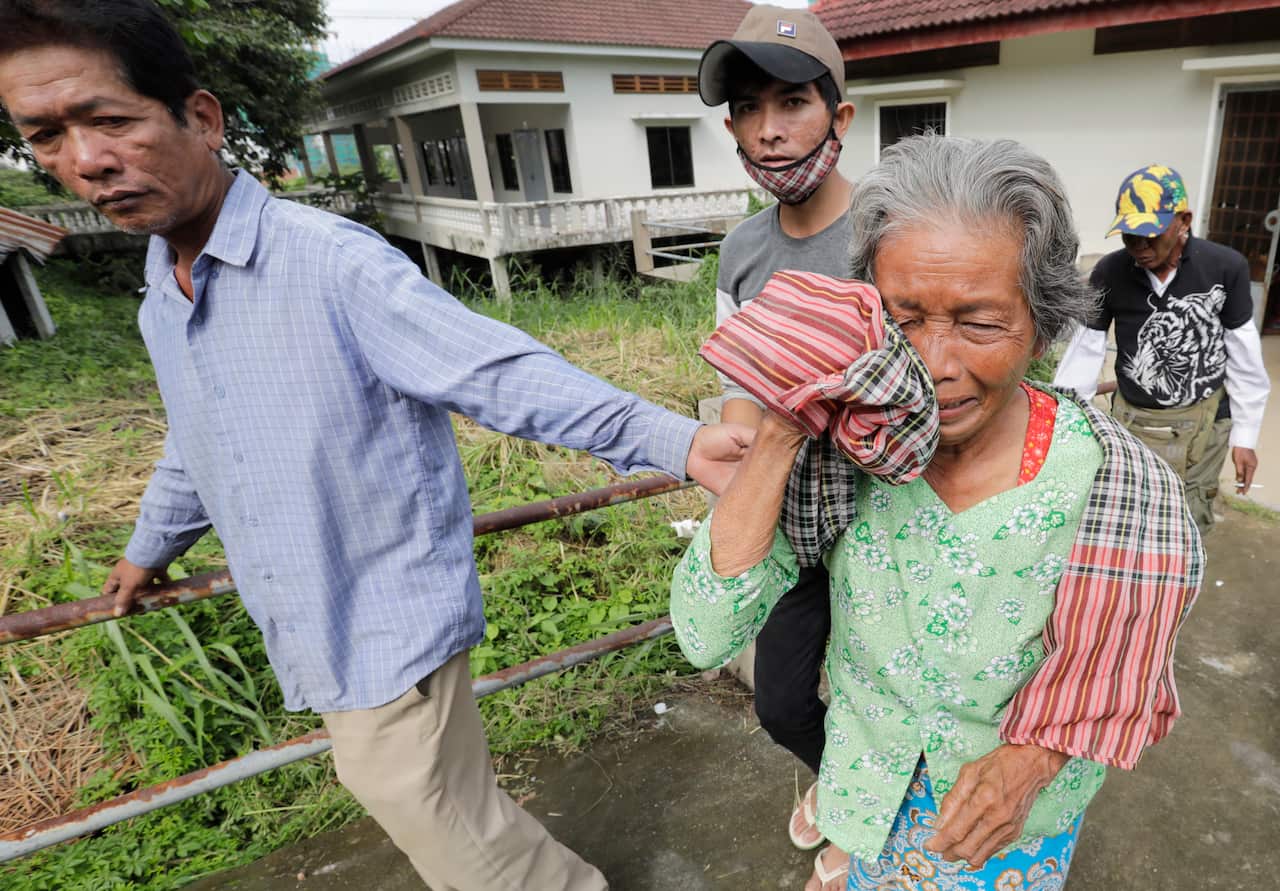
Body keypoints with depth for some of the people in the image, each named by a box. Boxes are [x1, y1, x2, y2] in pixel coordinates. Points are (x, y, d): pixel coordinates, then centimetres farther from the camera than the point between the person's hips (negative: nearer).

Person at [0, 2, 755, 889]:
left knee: (436, 815, 5)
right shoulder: (161, 305, 7)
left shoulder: (333, 261, -20)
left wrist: (675, 438, -39)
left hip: (393, 620, -8)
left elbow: (503, 372, -28)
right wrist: (150, 547, 39)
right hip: (310, 631, 8)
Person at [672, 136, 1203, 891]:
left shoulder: (1124, 490, -27)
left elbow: (1117, 672, -8)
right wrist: (781, 434, -36)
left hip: (1018, 817, -1)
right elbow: (707, 636, -29)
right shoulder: (845, 445, -24)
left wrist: (1033, 758, -26)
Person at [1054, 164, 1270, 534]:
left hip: (1206, 422, 1)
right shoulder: (1109, 273, -11)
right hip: (1135, 422, -1)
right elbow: (1085, 352, -5)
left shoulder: (1226, 267, -11)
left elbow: (1244, 355, -2)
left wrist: (1245, 434, 1)